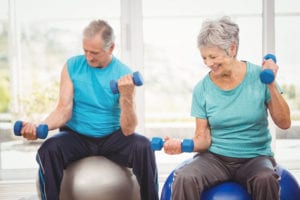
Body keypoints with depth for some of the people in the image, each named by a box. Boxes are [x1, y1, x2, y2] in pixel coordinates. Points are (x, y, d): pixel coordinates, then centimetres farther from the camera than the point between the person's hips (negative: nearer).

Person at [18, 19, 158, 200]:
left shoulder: (124, 74, -8)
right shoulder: (72, 66, -2)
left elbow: (128, 130, -14)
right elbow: (64, 110, -5)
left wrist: (127, 97, -32)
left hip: (111, 138, 0)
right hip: (76, 137, 1)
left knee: (143, 146, -29)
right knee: (48, 150, -30)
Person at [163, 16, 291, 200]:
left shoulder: (259, 76, -5)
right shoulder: (202, 89, -2)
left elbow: (284, 123, -5)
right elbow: (203, 138, -1)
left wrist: (271, 85, -16)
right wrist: (183, 145, -22)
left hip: (255, 157, 0)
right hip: (215, 157, 1)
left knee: (265, 179, -35)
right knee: (184, 179, -30)